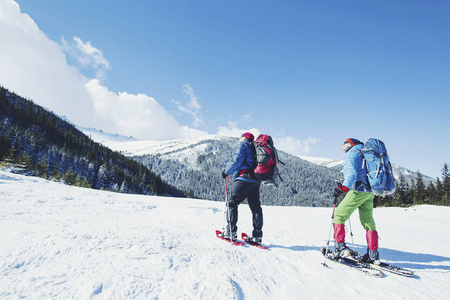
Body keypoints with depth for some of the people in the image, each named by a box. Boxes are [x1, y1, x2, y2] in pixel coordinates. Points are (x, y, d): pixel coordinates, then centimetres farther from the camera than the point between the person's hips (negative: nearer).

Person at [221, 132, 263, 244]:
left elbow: (237, 161, -9)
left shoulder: (243, 145, 2)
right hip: (256, 181, 8)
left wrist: (227, 172, -1)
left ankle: (231, 232, -3)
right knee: (255, 207, 8)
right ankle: (257, 236, 8)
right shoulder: (254, 148, 25)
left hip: (244, 179, -8)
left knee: (232, 203, -1)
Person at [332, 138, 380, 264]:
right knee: (368, 221, 12)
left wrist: (344, 187, -33)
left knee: (339, 215, -1)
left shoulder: (351, 154, -3)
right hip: (369, 192, 9)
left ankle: (340, 247, -7)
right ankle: (373, 255, 13)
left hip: (358, 191, -8)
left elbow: (352, 172, -21)